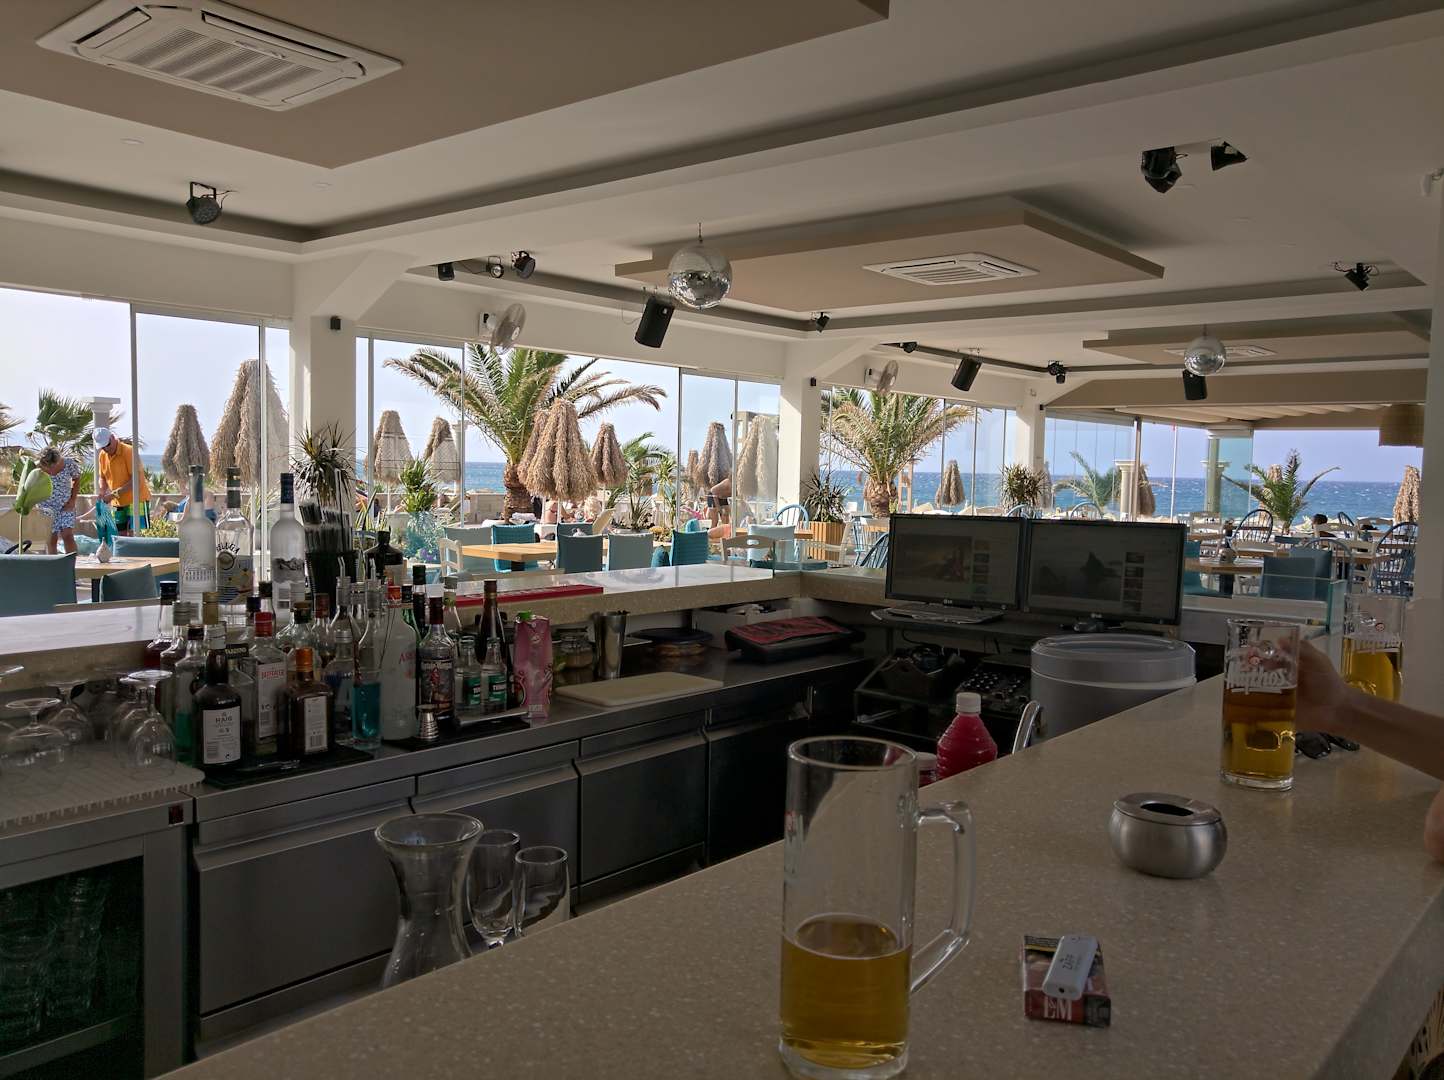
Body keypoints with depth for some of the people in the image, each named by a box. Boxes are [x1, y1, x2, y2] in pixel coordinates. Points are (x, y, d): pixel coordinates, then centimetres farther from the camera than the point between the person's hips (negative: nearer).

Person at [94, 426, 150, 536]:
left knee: (133, 533, -12)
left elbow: (136, 479, -20)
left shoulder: (129, 451, -14)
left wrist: (115, 494, -22)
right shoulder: (102, 455, 7)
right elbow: (102, 477, 19)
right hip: (117, 502, 7)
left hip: (135, 499, -7)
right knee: (121, 534, 5)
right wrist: (102, 491, -3)